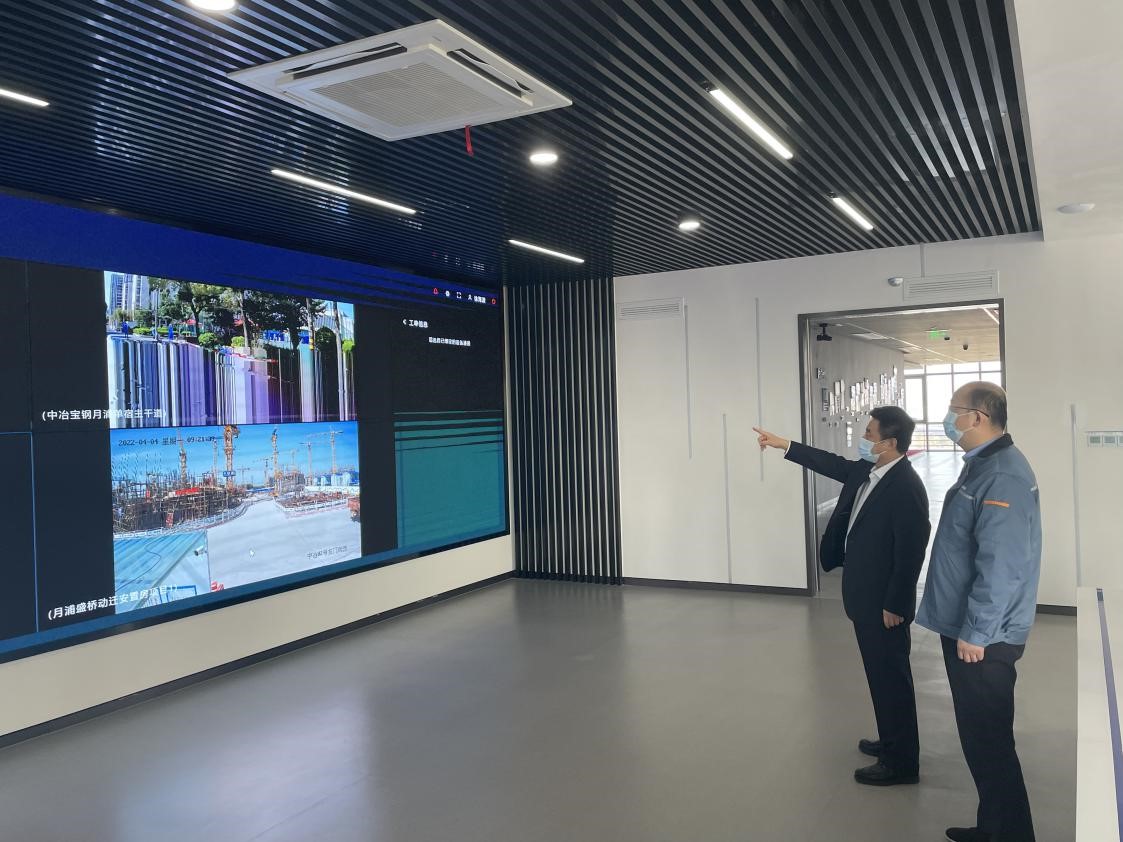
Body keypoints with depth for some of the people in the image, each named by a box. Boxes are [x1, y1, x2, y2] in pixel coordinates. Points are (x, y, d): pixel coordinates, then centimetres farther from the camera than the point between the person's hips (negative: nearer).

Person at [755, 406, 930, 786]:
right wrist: (784, 445, 24)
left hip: (884, 604, -9)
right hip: (865, 598, 9)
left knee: (891, 678, 3)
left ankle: (901, 762, 16)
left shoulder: (907, 488, -24)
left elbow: (910, 553, -23)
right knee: (880, 675, 21)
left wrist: (894, 606, -19)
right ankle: (891, 740, 37)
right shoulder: (867, 471, 3)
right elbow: (833, 464, 22)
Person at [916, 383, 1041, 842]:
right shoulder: (982, 464, 11)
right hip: (966, 627, 10)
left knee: (989, 740, 1)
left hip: (982, 637, -10)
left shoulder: (1002, 476, -22)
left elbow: (1002, 567, -27)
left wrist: (975, 633, -21)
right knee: (980, 736, 19)